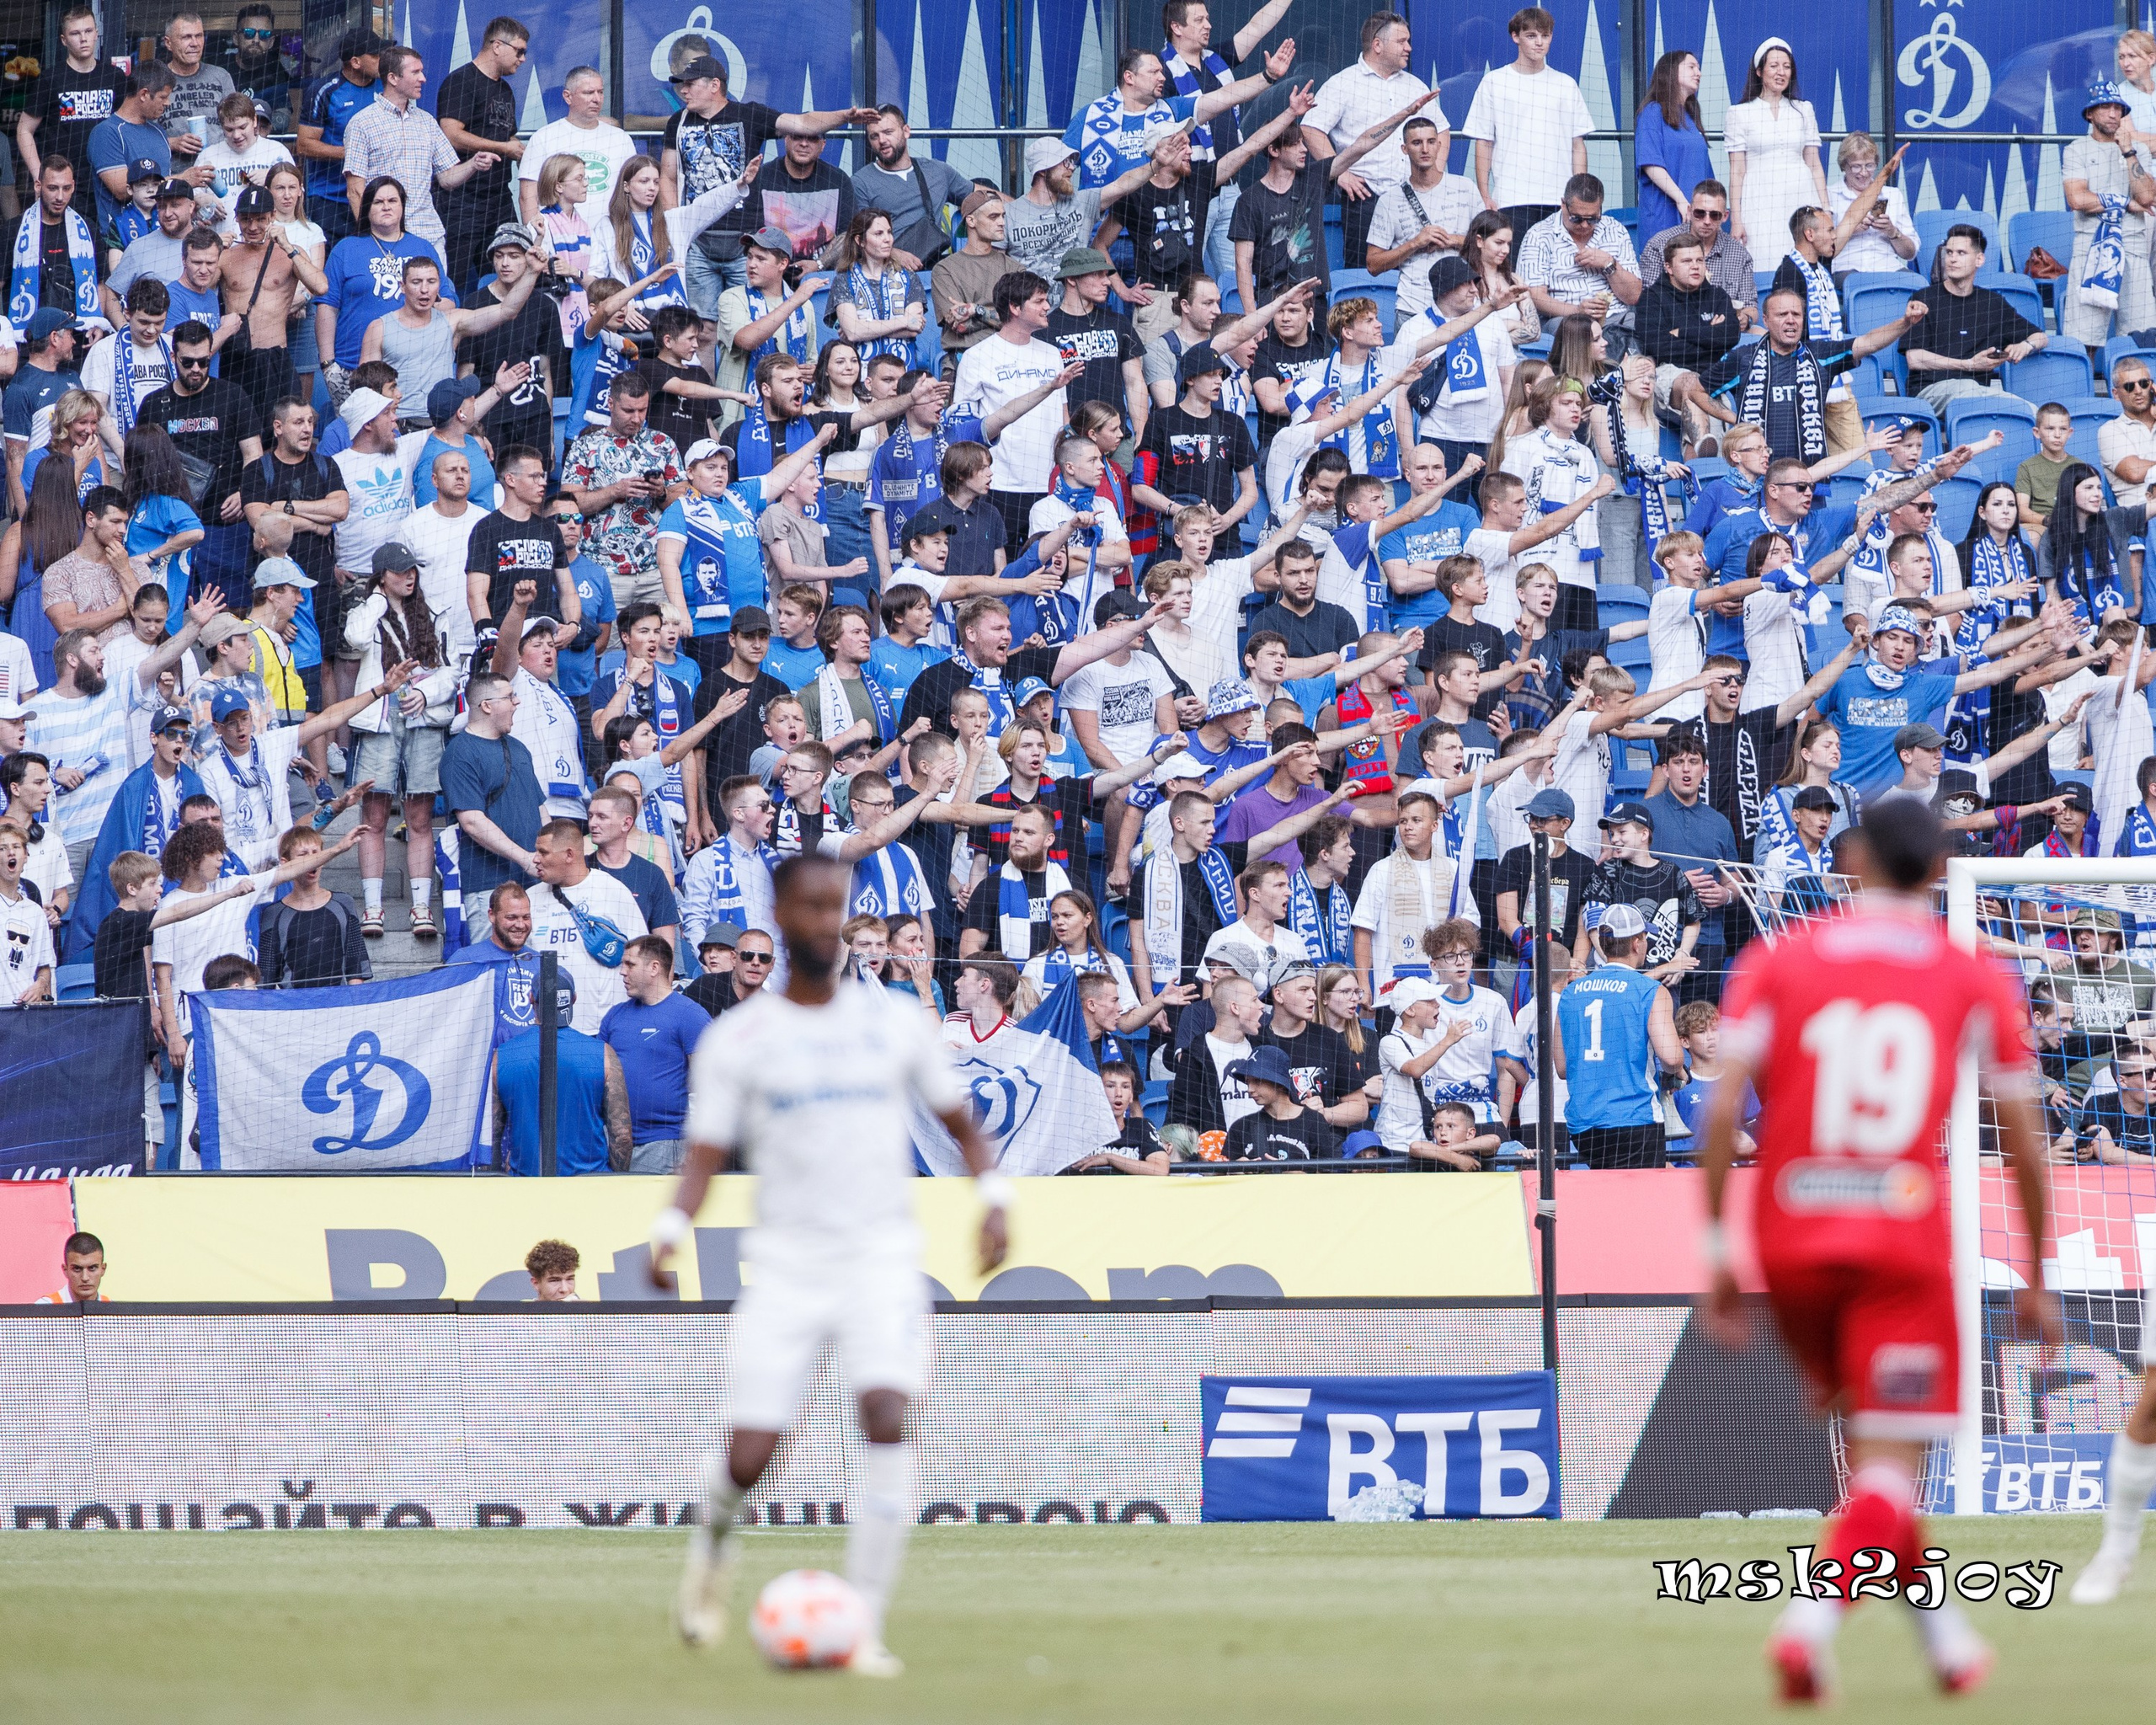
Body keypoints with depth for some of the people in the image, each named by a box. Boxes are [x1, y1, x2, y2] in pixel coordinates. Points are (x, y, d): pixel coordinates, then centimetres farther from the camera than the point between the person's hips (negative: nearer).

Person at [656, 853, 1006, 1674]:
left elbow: (960, 1122, 18)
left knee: (887, 1418, -24)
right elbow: (704, 1160, 1)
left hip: (882, 1258, 1)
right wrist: (670, 1231, -18)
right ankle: (713, 1545, 30)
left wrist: (994, 1198, 0)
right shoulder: (737, 1039, 2)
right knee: (748, 1458, -9)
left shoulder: (895, 1021, 8)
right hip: (787, 1264, -1)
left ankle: (862, 1625, -19)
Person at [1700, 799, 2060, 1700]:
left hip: (1791, 1244, 2)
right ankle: (1809, 1620, -27)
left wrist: (1715, 1253, 0)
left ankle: (1943, 1630, 29)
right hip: (1904, 1247, -2)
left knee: (1865, 1442, 23)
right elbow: (2023, 1143, 6)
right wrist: (2034, 1281, 17)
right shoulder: (1975, 982, 5)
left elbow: (1722, 1109, -4)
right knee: (1890, 1468, -3)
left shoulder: (1774, 962, 6)